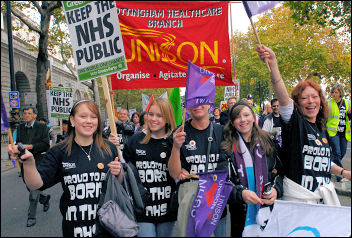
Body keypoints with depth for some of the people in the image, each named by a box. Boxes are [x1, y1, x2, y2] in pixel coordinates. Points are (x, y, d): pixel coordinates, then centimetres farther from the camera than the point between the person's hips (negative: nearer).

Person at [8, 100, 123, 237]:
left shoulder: (109, 149, -3)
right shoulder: (59, 151, -5)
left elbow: (120, 185, 6)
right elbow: (35, 185, -12)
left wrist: (118, 173, -15)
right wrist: (28, 161, -28)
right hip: (74, 225, 0)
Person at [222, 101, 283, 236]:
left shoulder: (267, 142, 5)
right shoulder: (226, 147, -5)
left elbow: (279, 171, 10)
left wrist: (276, 189, -9)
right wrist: (240, 193, -22)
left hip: (266, 212, 3)